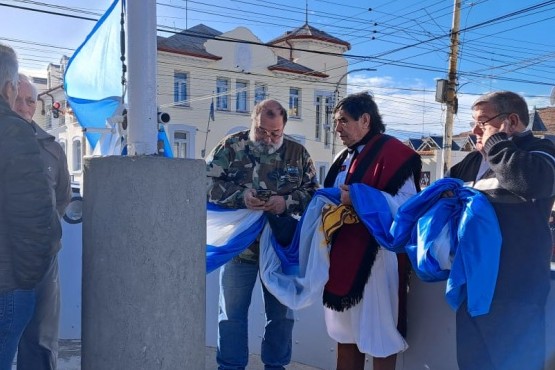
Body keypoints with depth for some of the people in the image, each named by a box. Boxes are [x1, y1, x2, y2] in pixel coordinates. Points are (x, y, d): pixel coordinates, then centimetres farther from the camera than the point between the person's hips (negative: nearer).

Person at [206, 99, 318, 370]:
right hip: (239, 245, -1)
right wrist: (240, 196, -21)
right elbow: (207, 183, -7)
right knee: (232, 313, 7)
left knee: (281, 313, 13)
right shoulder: (231, 147, -3)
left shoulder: (298, 152, 3)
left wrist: (287, 202, -16)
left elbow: (313, 192, 3)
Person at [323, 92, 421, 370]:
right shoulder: (345, 157, 16)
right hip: (344, 256, 9)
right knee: (345, 333, 17)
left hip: (375, 258, -9)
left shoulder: (393, 152, -13)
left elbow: (407, 204, -20)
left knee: (379, 337, 3)